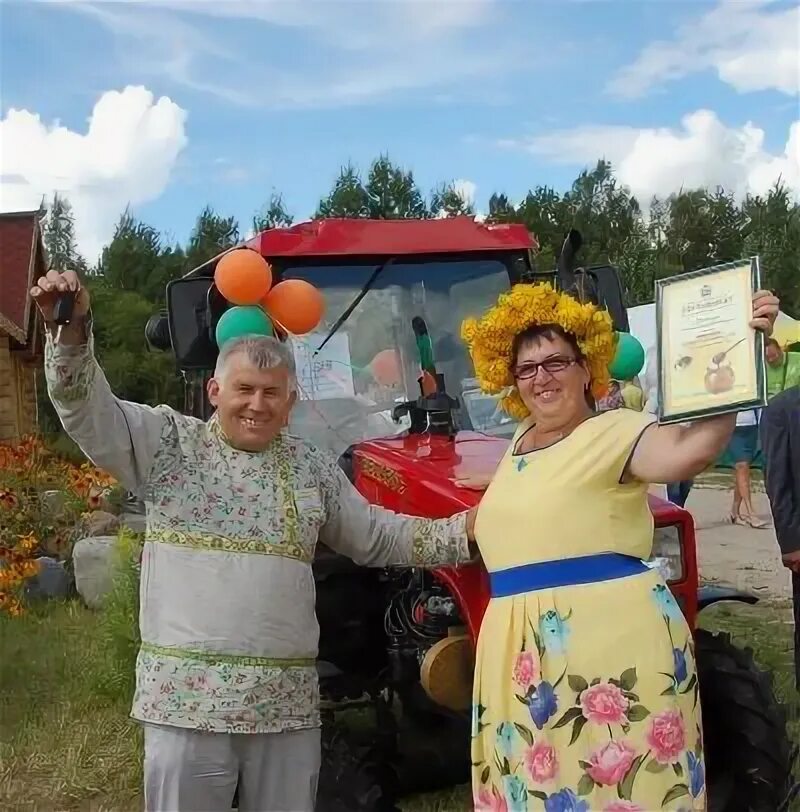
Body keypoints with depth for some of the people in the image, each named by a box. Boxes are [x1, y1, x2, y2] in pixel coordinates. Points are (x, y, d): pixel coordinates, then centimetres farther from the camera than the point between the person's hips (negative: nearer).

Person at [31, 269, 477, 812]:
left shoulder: (312, 468, 11)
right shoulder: (169, 442, 2)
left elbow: (377, 537, 16)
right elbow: (89, 411, -9)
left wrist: (461, 533, 6)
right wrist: (72, 332, -26)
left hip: (287, 702, 3)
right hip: (186, 697, -3)